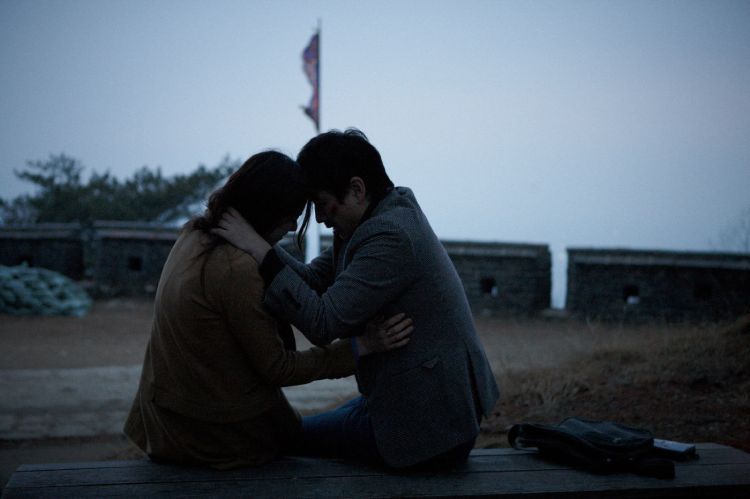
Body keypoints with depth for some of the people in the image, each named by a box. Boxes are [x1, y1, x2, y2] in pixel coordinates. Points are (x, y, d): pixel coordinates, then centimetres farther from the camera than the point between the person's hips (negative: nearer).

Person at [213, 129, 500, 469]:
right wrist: (255, 243, -6)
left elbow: (323, 323, -27)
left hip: (429, 426, -10)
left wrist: (259, 250, -24)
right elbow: (313, 279, 5)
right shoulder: (381, 220, 6)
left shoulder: (391, 236, -24)